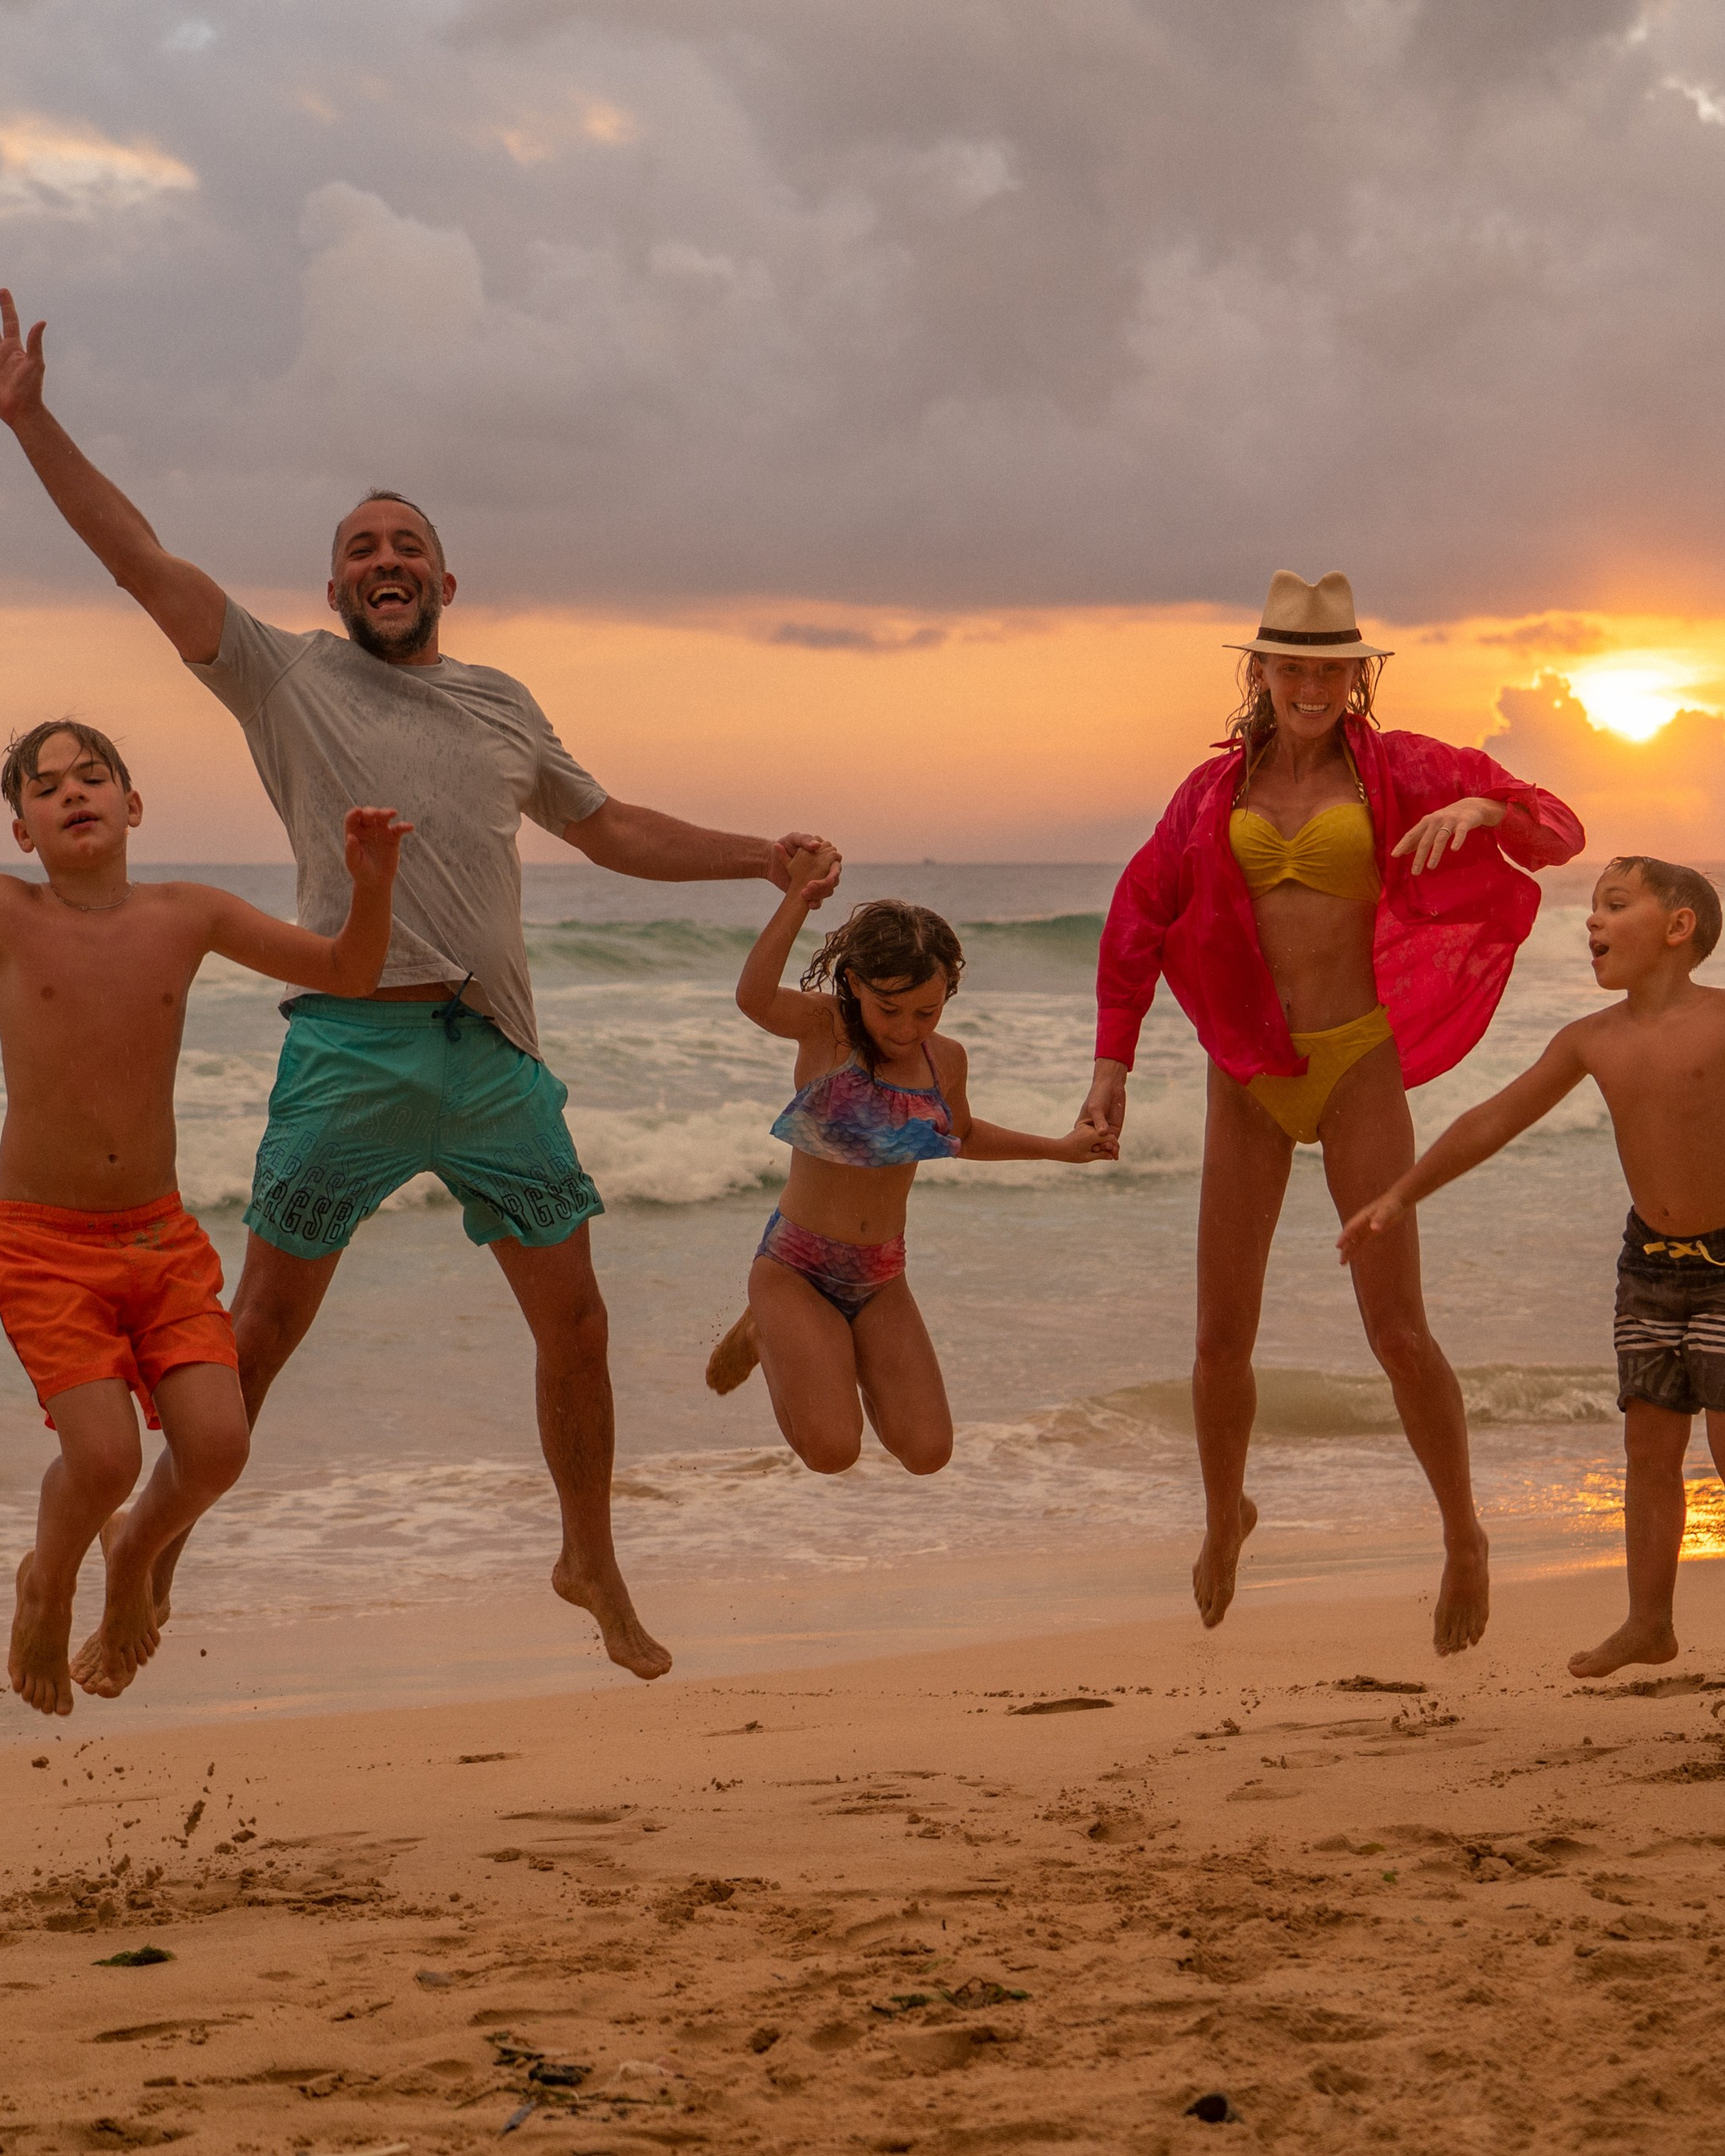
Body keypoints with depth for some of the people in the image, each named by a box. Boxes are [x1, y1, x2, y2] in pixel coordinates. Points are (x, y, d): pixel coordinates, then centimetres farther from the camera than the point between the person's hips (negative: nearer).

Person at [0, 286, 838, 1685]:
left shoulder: (502, 706, 18)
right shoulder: (290, 680, 5)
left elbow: (610, 830, 28)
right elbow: (147, 564, -3)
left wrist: (763, 859, 22)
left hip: (498, 1055, 4)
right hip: (352, 1047, -4)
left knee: (573, 1319, 7)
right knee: (266, 1323, 0)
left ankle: (593, 1566, 25)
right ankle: (156, 1564, 13)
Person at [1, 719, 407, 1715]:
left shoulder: (189, 914, 0)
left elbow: (348, 974, 6)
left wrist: (372, 881, -12)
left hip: (161, 1234, 3)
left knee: (217, 1445, -11)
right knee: (104, 1456, -17)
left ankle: (135, 1561, 23)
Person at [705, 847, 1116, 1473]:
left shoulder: (944, 1059, 1)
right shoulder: (825, 1028, -13)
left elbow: (963, 1136, 25)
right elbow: (753, 998, -37)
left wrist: (1061, 1147, 21)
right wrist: (798, 898, -45)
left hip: (880, 1281, 5)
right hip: (796, 1269, -5)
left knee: (927, 1454, -7)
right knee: (832, 1450, -19)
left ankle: (843, 1350, 21)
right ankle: (767, 1335, 12)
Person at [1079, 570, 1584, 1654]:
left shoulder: (1399, 770, -2)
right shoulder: (1217, 789, 6)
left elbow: (1558, 834, -5)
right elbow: (1139, 921, 12)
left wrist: (1479, 805, -27)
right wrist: (1113, 1061, 4)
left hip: (1359, 1068, -3)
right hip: (1248, 1079, 3)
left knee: (1399, 1333, -9)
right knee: (1223, 1339, 4)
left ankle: (1464, 1535, 15)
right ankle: (1226, 1515, 34)